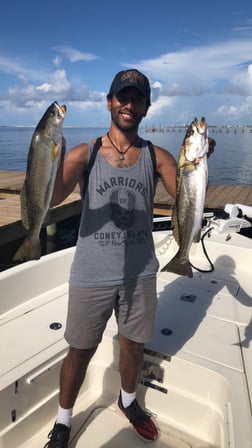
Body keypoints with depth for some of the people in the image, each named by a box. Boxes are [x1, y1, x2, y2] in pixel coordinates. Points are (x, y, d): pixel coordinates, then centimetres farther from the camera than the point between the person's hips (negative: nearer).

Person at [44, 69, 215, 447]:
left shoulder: (157, 156, -1)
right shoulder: (85, 154, -5)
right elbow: (49, 199, -18)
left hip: (140, 273, 2)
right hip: (91, 275, -1)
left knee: (133, 346, 20)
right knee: (80, 352, 14)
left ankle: (128, 401, 51)